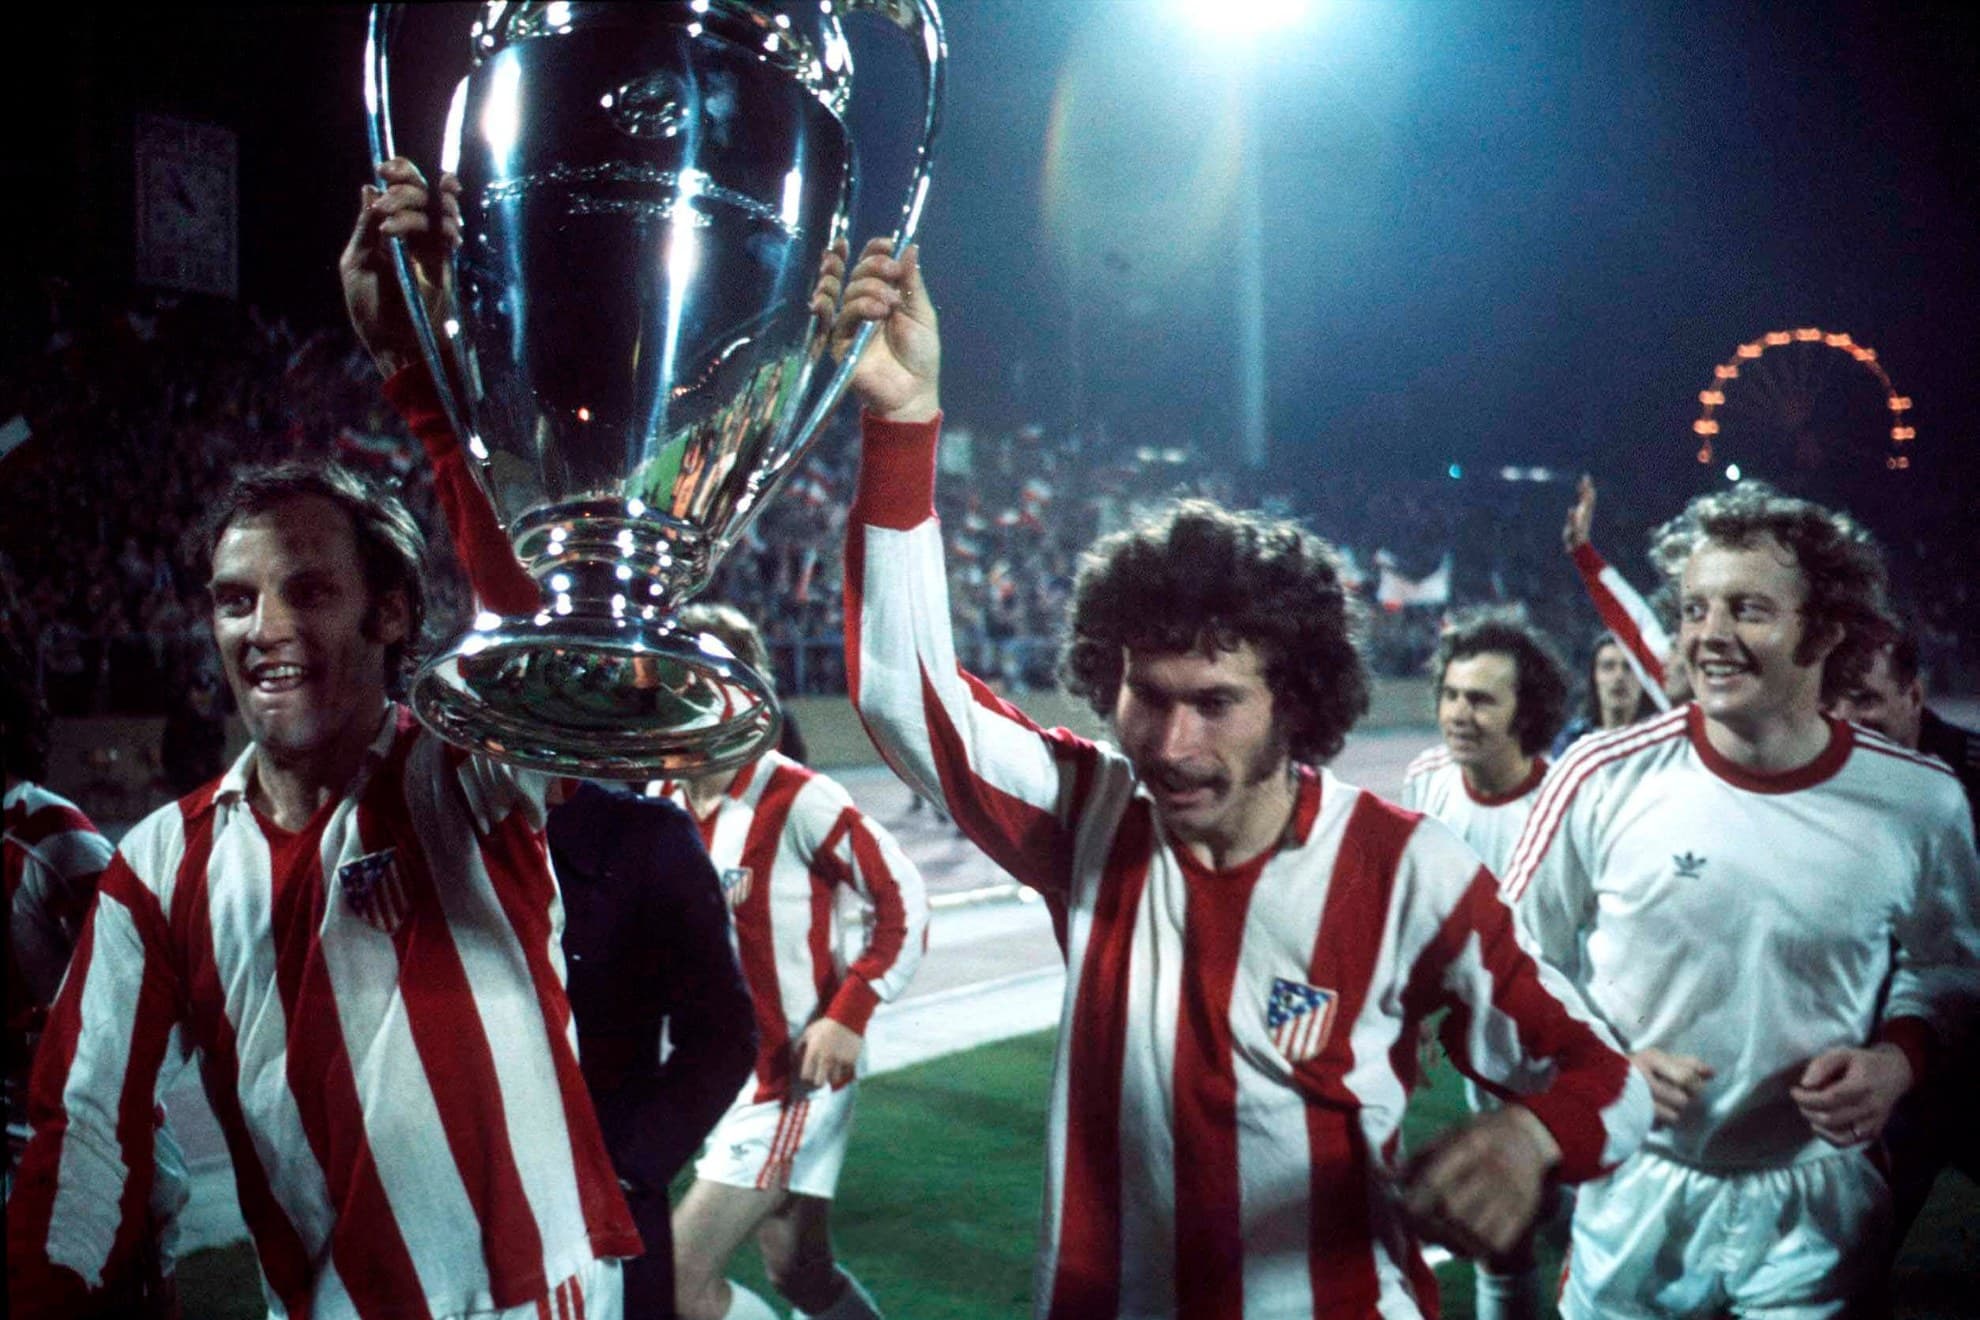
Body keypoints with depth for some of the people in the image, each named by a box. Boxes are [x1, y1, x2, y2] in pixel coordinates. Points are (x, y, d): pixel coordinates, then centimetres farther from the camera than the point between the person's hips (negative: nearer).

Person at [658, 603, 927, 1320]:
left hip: (794, 1079, -7)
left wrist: (849, 1018, -19)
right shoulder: (663, 807, 3)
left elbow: (903, 902, -14)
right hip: (718, 1075, 7)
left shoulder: (798, 800, -19)